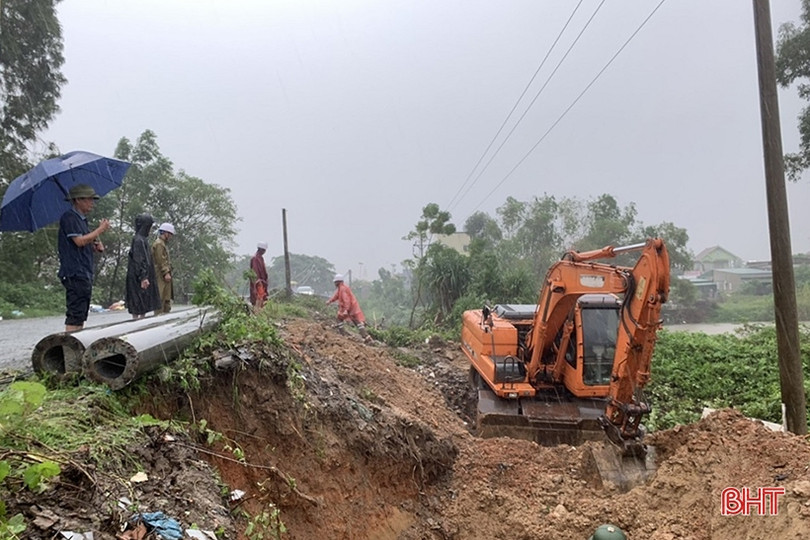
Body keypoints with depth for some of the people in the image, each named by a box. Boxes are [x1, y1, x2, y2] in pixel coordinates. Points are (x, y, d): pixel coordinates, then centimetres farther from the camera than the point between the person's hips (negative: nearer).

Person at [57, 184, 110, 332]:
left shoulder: (82, 219, 20)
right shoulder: (69, 217, -8)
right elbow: (79, 241, -18)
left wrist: (98, 246, 5)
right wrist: (100, 229, -9)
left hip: (85, 273, 10)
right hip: (75, 273, -10)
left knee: (81, 315, 12)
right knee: (74, 315, -12)